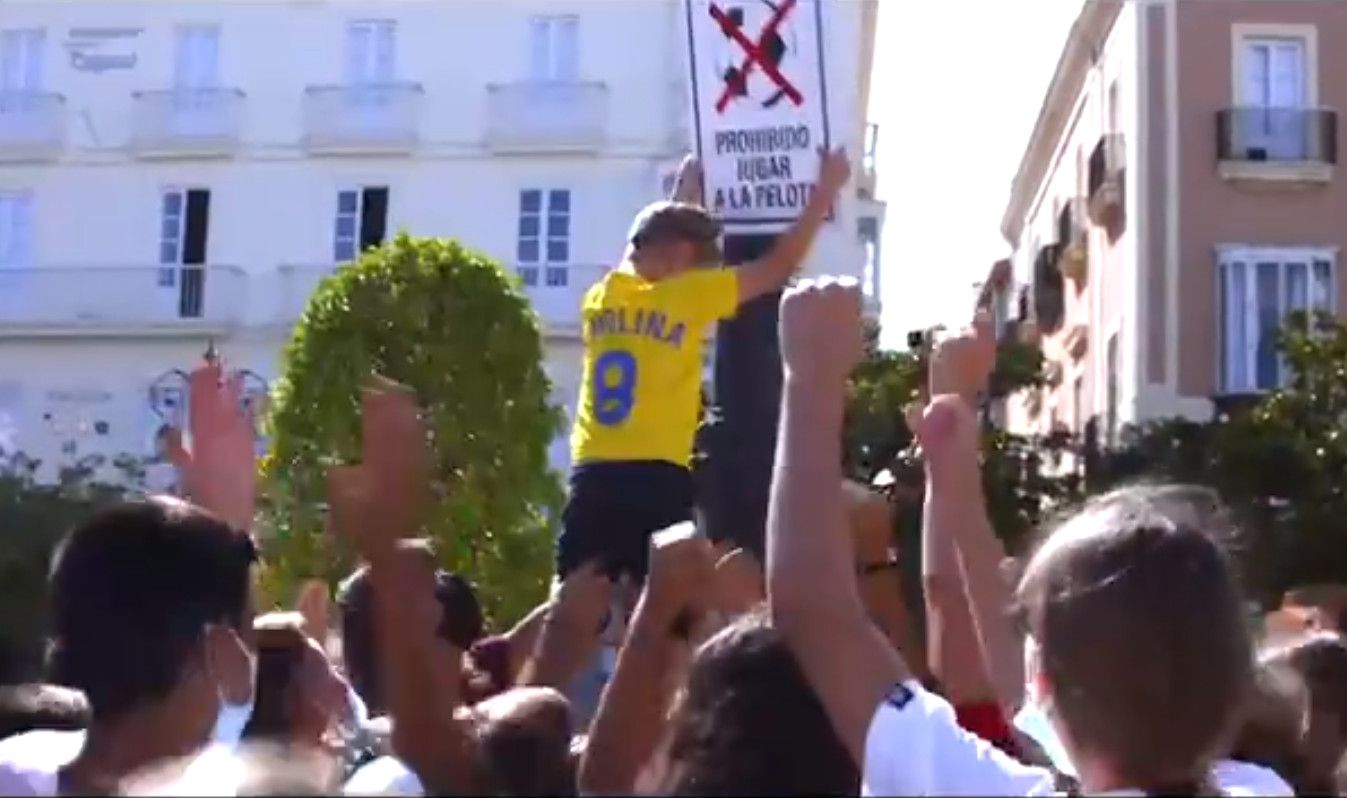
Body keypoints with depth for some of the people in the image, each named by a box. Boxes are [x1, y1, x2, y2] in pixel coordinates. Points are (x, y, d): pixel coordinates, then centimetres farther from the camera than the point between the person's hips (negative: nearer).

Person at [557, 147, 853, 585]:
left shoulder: (600, 298, 13)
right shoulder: (686, 295, -2)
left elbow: (637, 262, 36)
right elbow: (780, 266, 6)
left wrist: (680, 199, 48)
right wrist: (826, 190, 17)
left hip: (591, 479, 5)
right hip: (656, 479, -5)